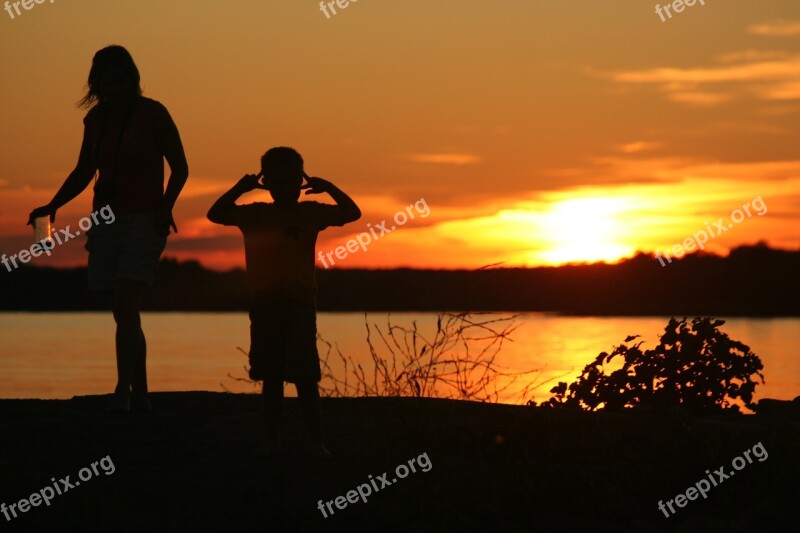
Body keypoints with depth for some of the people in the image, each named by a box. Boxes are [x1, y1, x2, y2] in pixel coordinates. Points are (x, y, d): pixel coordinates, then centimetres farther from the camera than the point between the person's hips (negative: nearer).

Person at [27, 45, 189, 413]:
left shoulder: (153, 114, -6)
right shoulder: (96, 118, 9)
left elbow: (180, 168, -2)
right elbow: (84, 172, 17)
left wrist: (165, 206, -18)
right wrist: (53, 206, 3)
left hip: (143, 221, -6)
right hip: (106, 221, 6)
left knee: (126, 306, -19)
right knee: (126, 313, 8)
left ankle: (123, 389, -25)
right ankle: (140, 395, 13)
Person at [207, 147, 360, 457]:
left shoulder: (310, 213, 5)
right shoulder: (254, 215, 7)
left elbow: (352, 213, 5)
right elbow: (215, 214, 3)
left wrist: (329, 188, -3)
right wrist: (239, 189, -5)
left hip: (299, 303, -1)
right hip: (264, 303, 2)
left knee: (304, 376, -5)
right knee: (271, 376, 6)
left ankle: (314, 440, 0)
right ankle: (271, 439, 11)